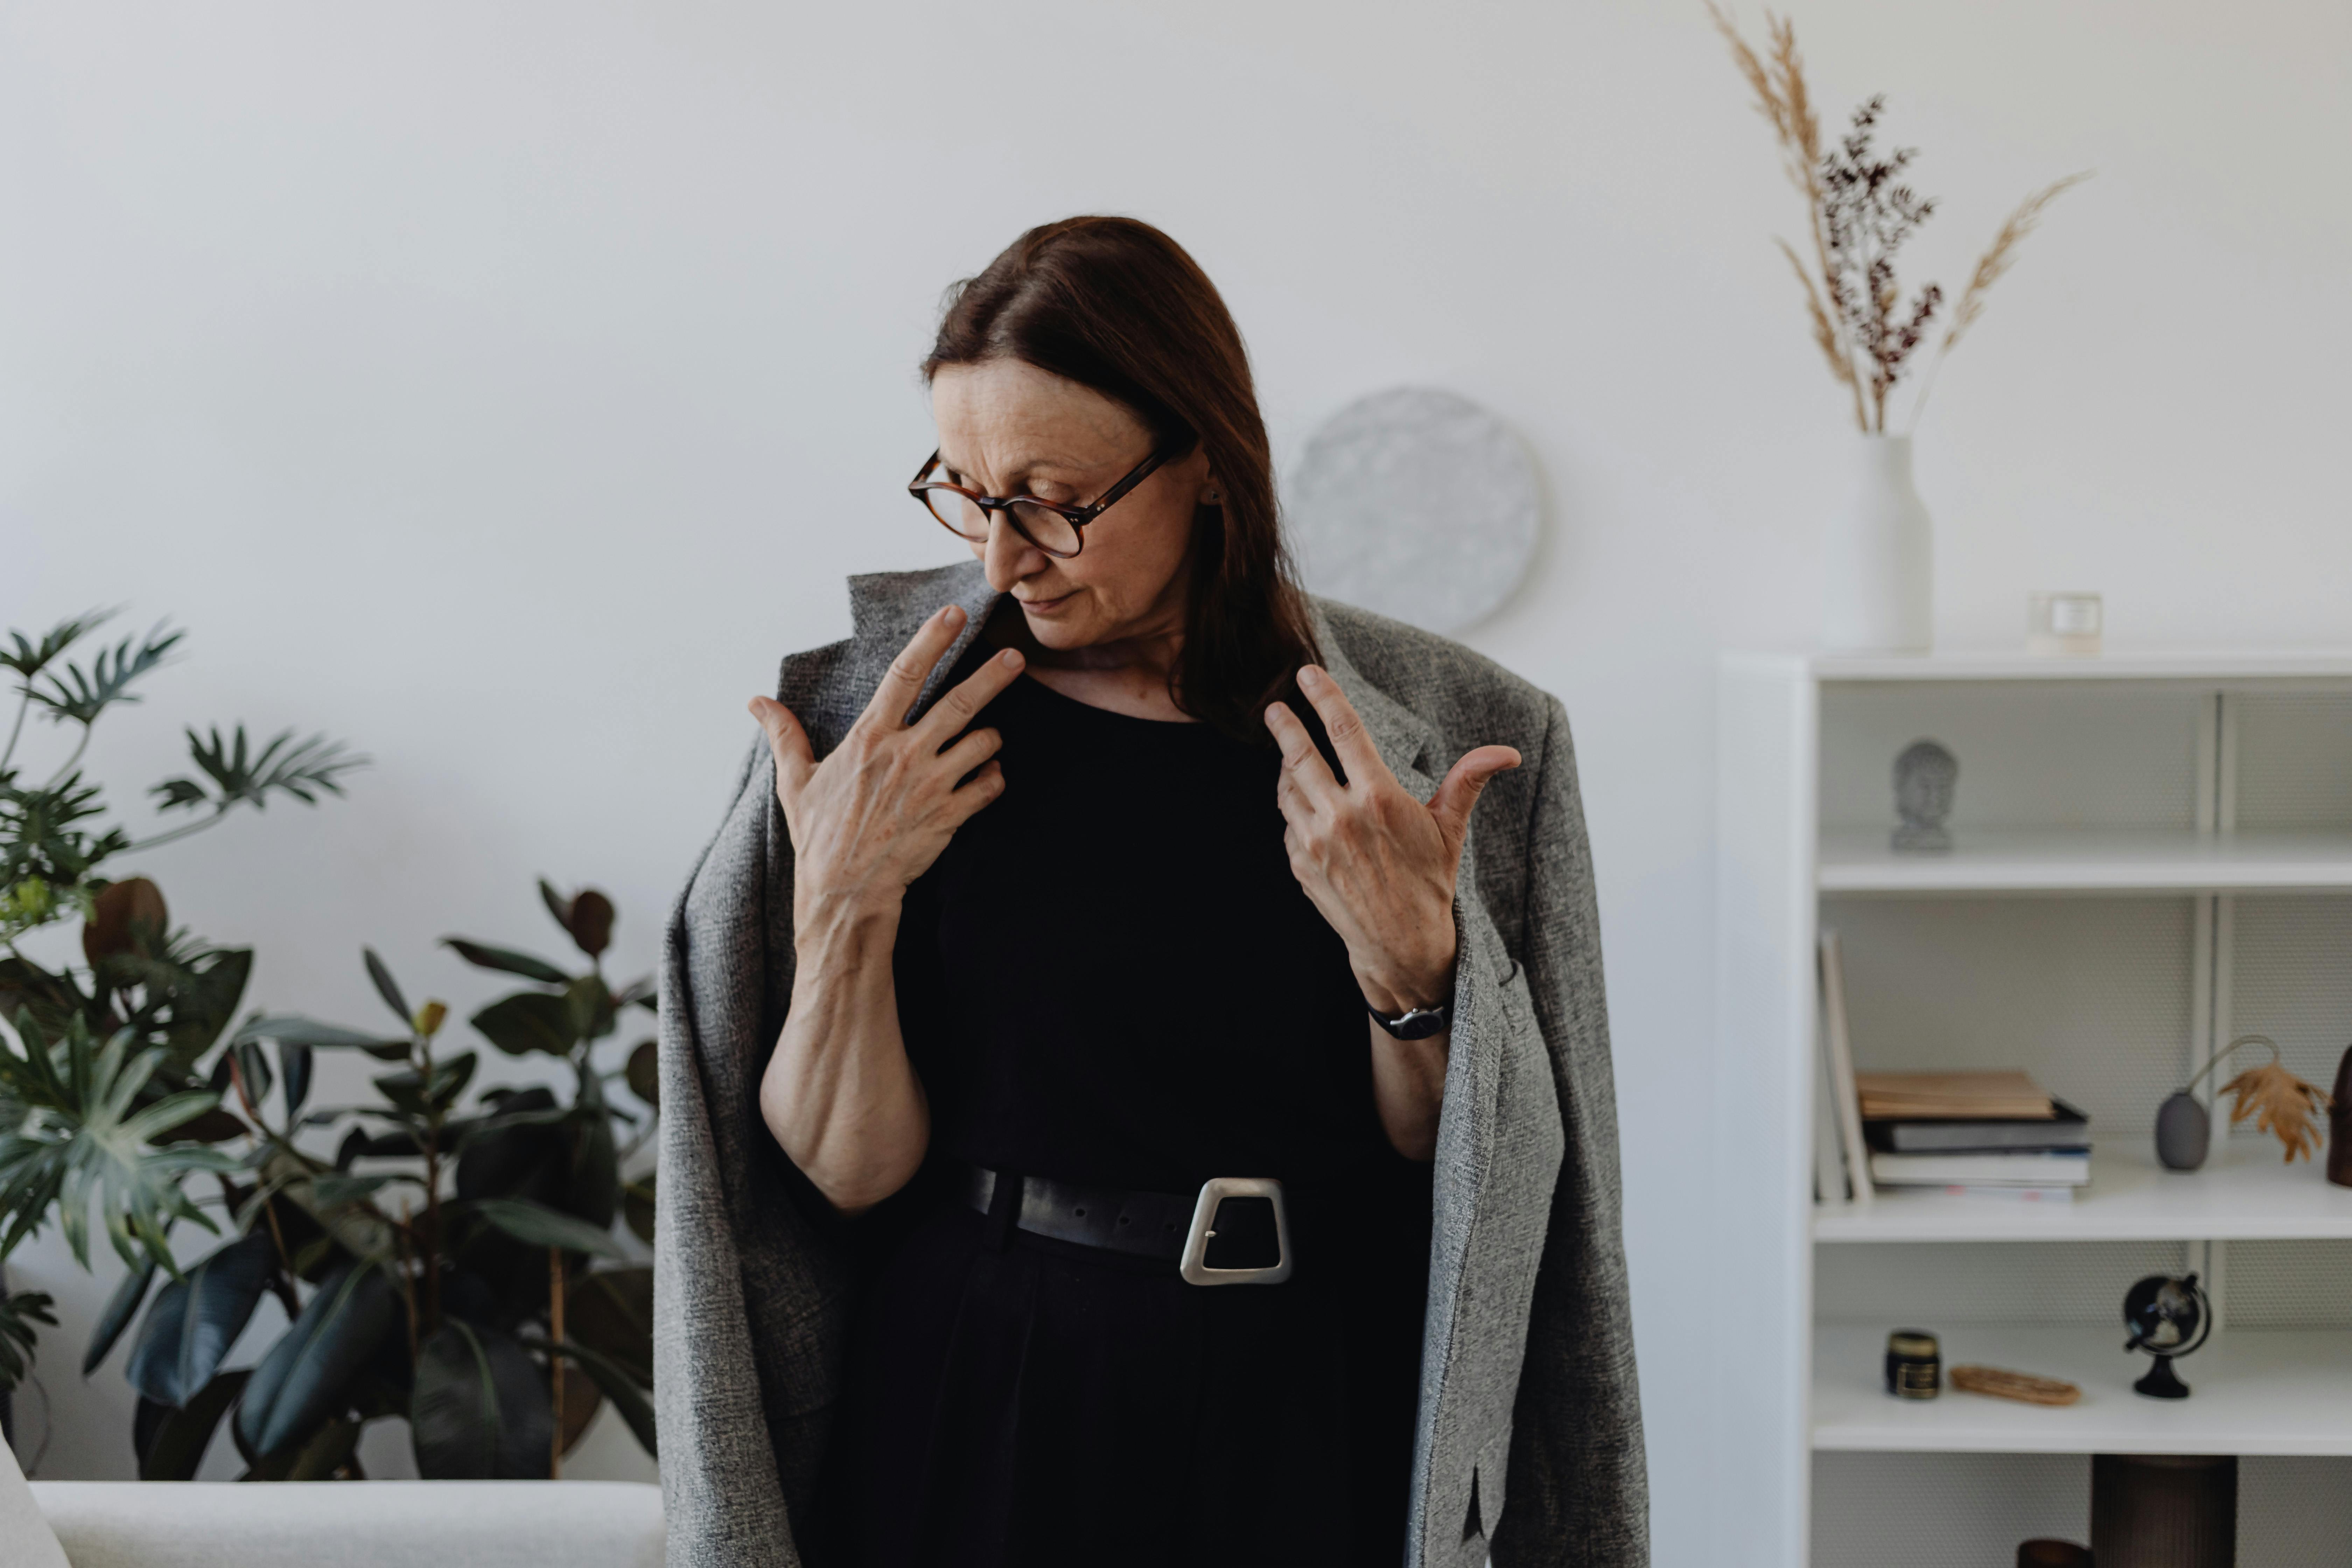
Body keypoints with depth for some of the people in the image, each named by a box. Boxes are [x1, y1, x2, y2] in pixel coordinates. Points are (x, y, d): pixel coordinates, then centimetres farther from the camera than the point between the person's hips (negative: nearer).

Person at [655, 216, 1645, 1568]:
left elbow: (1455, 1168, -2)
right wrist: (840, 907, -18)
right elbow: (849, 1174, -5)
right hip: (986, 1411, 0)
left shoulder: (1433, 731, -4)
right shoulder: (899, 716, -5)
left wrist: (1410, 965, -18)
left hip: (1314, 1427, 1)